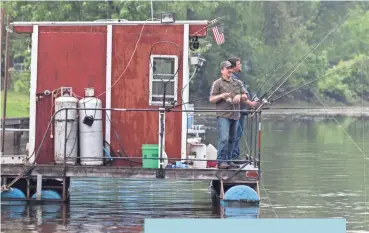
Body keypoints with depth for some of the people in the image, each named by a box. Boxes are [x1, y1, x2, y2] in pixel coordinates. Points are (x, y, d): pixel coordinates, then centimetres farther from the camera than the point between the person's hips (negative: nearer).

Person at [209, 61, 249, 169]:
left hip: (235, 115, 6)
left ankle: (228, 160, 16)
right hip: (223, 115, -6)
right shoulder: (217, 83, 3)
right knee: (224, 138, -15)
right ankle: (221, 161, -13)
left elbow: (245, 97, 17)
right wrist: (221, 96, -17)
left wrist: (239, 96, -5)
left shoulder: (237, 83, 18)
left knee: (232, 139, 9)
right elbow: (211, 99, -1)